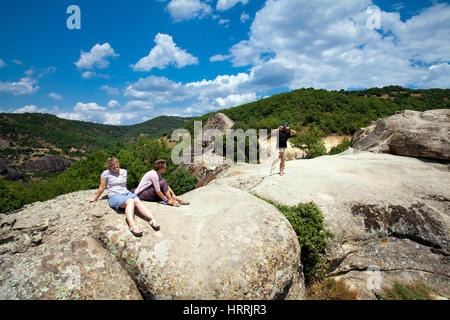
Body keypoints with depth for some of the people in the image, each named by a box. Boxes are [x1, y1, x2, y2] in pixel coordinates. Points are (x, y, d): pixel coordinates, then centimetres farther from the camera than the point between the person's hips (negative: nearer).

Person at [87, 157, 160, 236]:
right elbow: (102, 188, 14)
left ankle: (152, 219, -51)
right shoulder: (105, 173, 7)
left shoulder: (124, 171, 18)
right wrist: (95, 198, 19)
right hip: (114, 196, -4)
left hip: (126, 193, 4)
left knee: (138, 201, -31)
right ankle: (132, 225, -64)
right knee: (130, 201, -38)